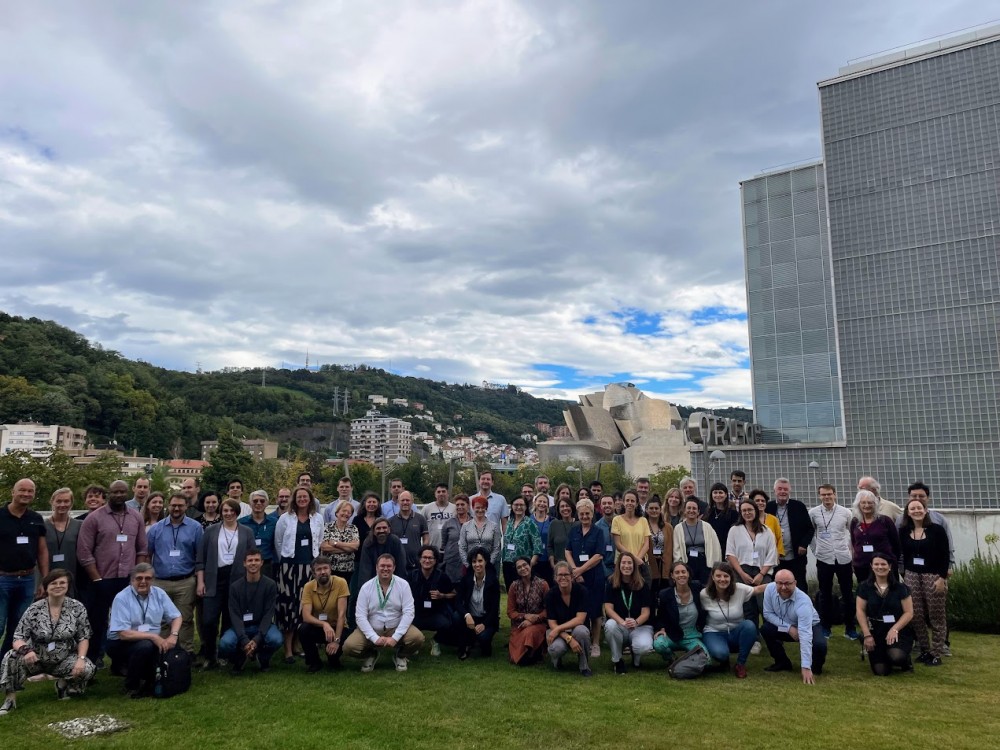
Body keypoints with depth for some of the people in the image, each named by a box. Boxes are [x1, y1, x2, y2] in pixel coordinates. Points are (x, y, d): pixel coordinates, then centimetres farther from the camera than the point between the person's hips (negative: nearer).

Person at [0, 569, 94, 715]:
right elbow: (18, 639, -11)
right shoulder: (34, 609, -10)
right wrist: (26, 650, -35)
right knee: (12, 657, -29)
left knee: (87, 669, -27)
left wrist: (81, 658, -21)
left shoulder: (78, 608, -8)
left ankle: (63, 683, 7)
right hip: (37, 658, 0)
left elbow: (83, 638, -4)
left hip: (64, 660, 0)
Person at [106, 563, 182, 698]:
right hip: (121, 643, -5)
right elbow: (123, 634, -21)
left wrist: (173, 635, -17)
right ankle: (131, 687, -8)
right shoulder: (122, 598, -16)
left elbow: (176, 616, 3)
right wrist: (153, 636, -26)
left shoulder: (159, 593, -1)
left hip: (151, 643, 5)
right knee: (145, 646, -34)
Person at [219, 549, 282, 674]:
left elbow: (268, 614, -12)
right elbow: (235, 616, -12)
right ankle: (239, 658, 6)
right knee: (225, 643, -30)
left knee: (276, 640, -32)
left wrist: (257, 639, -24)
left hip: (262, 625, -1)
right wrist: (244, 640, -25)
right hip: (241, 626, 1)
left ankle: (263, 657, 5)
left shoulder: (270, 585, -9)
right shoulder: (235, 587, -7)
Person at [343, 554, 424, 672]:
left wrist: (395, 637, -20)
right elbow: (361, 616, -8)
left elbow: (408, 612, -11)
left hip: (396, 628, 0)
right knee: (349, 646, -24)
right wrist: (375, 638, -20)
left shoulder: (403, 585, -5)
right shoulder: (366, 587, -4)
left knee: (418, 638, -28)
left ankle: (401, 655, 8)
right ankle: (372, 654, 12)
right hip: (372, 630, 1)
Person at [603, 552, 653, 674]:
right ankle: (617, 660, -9)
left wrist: (636, 622, -33)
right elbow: (608, 608, -12)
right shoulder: (612, 584, -4)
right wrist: (622, 622, -32)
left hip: (640, 626, -1)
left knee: (644, 647, -34)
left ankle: (636, 656, 8)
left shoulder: (642, 585, -5)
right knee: (610, 625, -35)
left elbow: (646, 612, -10)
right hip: (619, 625, 1)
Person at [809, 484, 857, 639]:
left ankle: (850, 628, 18)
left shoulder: (845, 512, -3)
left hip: (844, 558, 1)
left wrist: (849, 548, 7)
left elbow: (853, 532, 11)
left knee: (848, 594, 7)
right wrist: (816, 549, 6)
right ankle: (825, 627, 18)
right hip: (823, 559, -1)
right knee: (825, 594, 8)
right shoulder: (813, 513, -5)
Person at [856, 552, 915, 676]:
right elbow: (860, 611, -1)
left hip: (899, 631, -1)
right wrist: (867, 635, -8)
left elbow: (909, 613, -5)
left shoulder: (900, 587, -3)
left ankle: (906, 661, 9)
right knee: (880, 671, -11)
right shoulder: (864, 587, 0)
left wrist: (894, 629, -17)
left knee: (896, 656, -31)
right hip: (876, 631, 1)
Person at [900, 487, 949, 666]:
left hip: (934, 576, -3)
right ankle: (924, 650, 17)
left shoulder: (936, 530, -5)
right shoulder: (904, 531, 4)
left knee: (937, 616, 3)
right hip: (911, 576, 3)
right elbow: (902, 555, 10)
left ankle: (936, 653, 10)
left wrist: (942, 578, -12)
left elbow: (945, 556, -7)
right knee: (916, 616, 5)